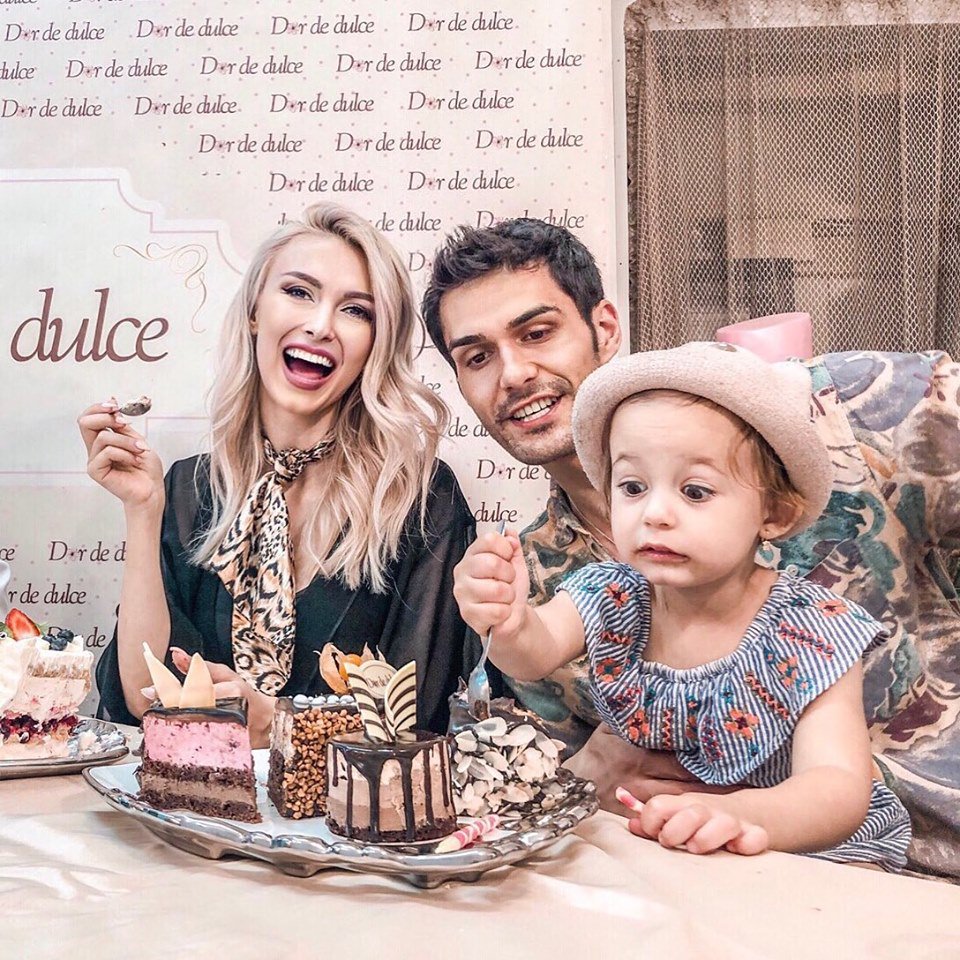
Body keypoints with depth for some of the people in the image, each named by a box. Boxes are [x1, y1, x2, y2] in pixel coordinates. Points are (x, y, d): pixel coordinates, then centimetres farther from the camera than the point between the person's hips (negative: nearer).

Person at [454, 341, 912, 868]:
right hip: (630, 841, 4)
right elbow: (538, 652, -25)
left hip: (798, 848, -3)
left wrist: (740, 815, -49)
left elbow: (840, 789, -28)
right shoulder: (608, 598, -8)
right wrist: (509, 624, -50)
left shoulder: (811, 634, -18)